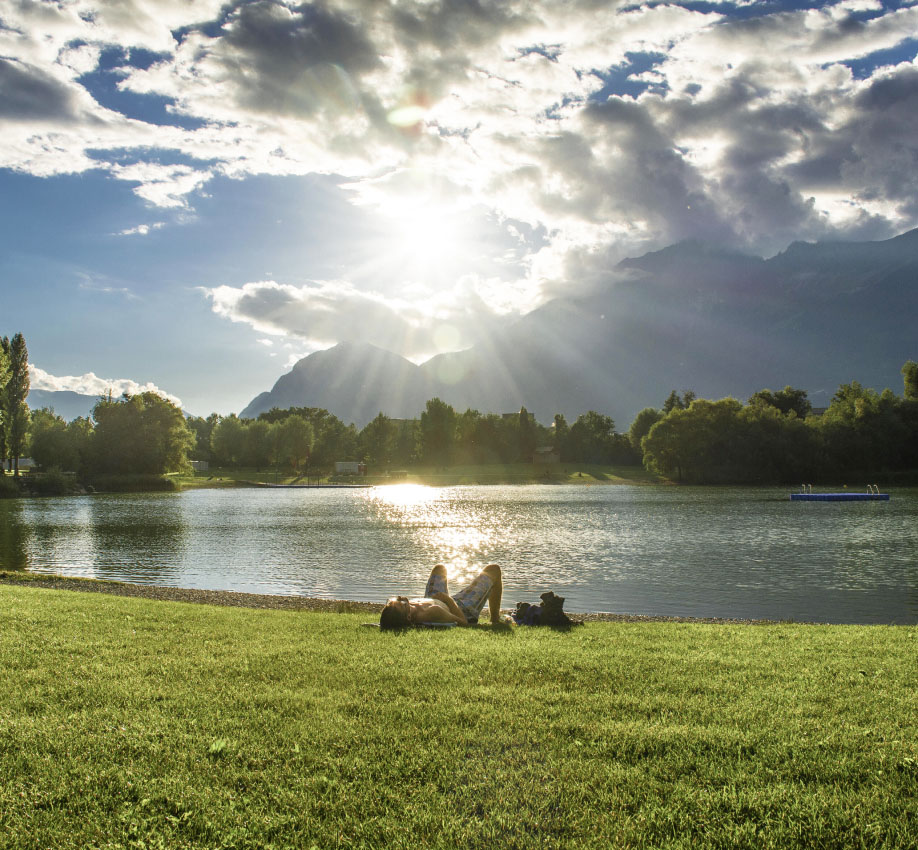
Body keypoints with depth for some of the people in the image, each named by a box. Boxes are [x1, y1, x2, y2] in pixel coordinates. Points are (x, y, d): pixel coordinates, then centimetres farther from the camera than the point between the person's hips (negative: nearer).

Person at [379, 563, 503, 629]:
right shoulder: (433, 613, -51)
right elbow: (463, 621, -34)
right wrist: (447, 599, -24)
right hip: (463, 610, -6)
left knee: (439, 568, 33)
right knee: (494, 569, 7)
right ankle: (495, 620, 30)